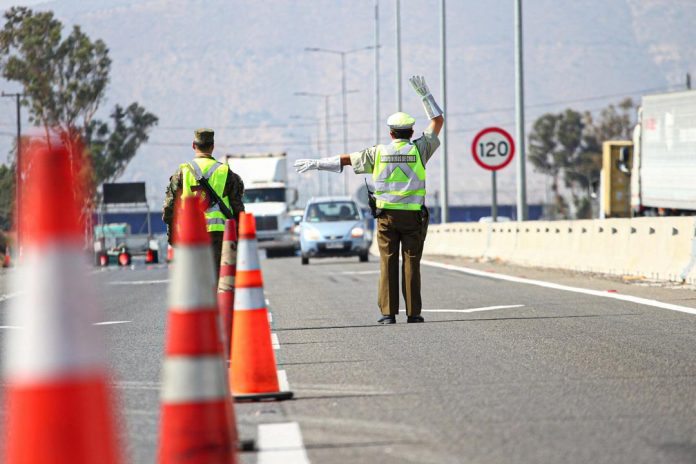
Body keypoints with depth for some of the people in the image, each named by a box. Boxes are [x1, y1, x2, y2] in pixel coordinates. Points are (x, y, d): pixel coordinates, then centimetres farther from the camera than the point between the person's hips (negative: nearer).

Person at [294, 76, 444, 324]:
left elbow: (346, 159, 8)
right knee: (411, 264, 0)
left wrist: (317, 163, 17)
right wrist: (425, 94, 16)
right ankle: (413, 312, -3)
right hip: (413, 215, 0)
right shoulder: (419, 149, 0)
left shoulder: (378, 153, 1)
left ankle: (388, 312, -3)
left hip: (387, 215, 0)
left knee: (388, 264, 1)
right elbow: (438, 121, 11)